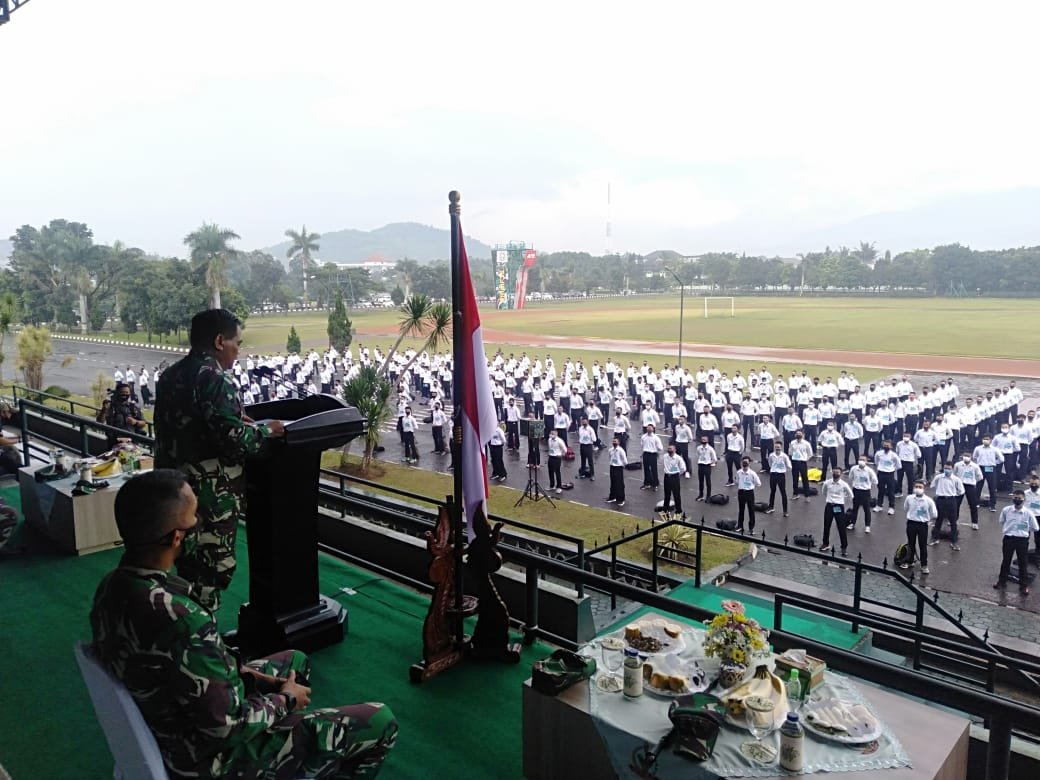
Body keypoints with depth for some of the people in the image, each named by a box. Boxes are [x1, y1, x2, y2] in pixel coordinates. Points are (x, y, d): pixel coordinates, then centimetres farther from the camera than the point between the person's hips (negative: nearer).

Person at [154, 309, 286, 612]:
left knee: (189, 566, 21)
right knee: (211, 569, 2)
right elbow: (233, 439, -25)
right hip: (210, 494, -9)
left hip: (174, 487, 10)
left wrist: (235, 419, 16)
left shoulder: (171, 375, 11)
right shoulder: (215, 379, -19)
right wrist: (265, 431, -8)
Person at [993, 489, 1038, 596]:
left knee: (1023, 563, 9)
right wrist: (1005, 530, 2)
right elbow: (1002, 522, 10)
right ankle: (1002, 580, 30)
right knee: (1005, 561, 15)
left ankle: (1024, 585, 23)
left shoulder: (1028, 513, -12)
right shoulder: (1006, 510, -8)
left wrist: (1024, 531, 3)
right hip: (1008, 538, 1)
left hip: (1022, 540, -1)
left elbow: (1035, 528, -1)